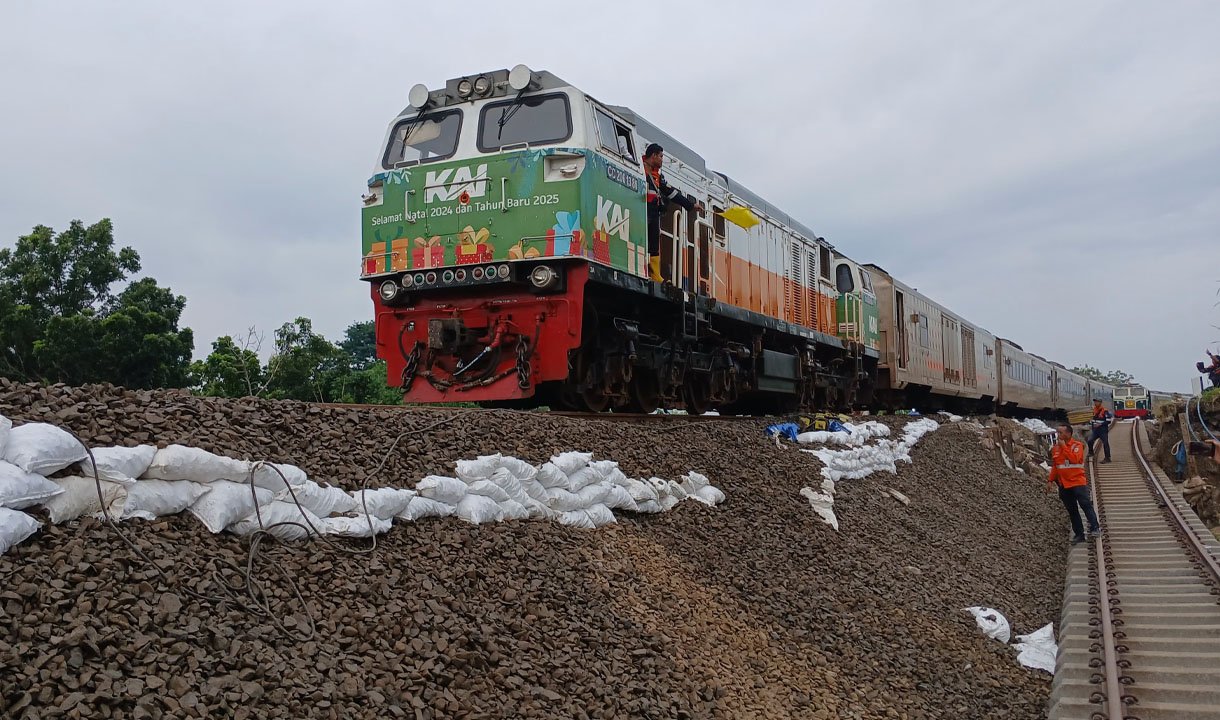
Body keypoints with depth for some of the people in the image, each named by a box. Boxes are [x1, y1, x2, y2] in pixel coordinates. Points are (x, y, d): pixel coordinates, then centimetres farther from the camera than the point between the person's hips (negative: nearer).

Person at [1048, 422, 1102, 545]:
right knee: (1072, 511, 8)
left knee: (1085, 505, -15)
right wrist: (1050, 480, 11)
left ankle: (1095, 527, -8)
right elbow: (1054, 466, 17)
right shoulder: (1056, 448, 9)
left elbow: (1074, 459, -25)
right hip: (1064, 485, 5)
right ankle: (1078, 534, 13)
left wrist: (1064, 447, -20)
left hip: (1078, 482, -5)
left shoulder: (1077, 445, -7)